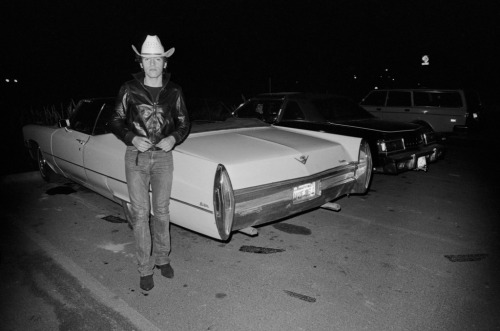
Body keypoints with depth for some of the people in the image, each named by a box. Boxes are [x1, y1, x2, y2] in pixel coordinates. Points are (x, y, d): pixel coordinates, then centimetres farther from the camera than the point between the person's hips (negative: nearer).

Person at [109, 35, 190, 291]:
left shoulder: (173, 91, 1)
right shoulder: (129, 90, -4)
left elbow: (183, 124, 8)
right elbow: (115, 122, 2)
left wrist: (173, 138, -13)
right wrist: (132, 138, -16)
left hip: (163, 156, 2)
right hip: (136, 157, -1)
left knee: (161, 210, 11)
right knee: (140, 213, 0)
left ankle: (161, 257, 29)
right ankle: (145, 269, 13)